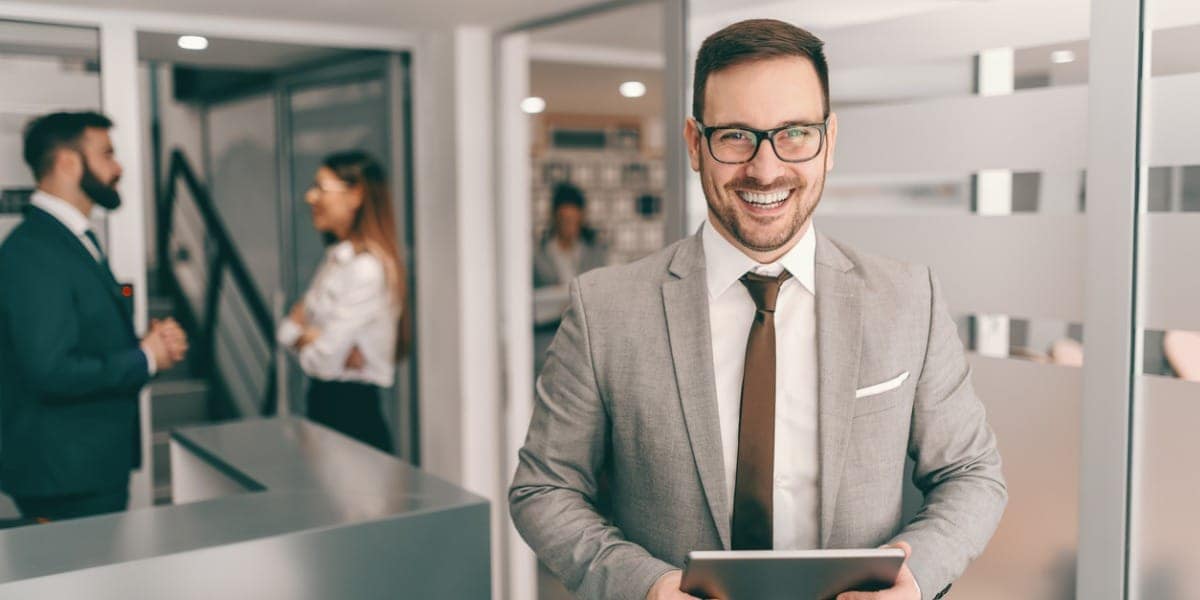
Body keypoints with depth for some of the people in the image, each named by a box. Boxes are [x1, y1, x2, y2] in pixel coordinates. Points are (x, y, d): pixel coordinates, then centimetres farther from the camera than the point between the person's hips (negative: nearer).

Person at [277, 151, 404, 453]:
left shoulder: (369, 269, -19)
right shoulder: (337, 256, 11)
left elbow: (322, 359, -21)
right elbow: (288, 326, 9)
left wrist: (300, 336, 0)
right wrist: (308, 334, -11)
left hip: (353, 410, -9)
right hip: (322, 402, 9)